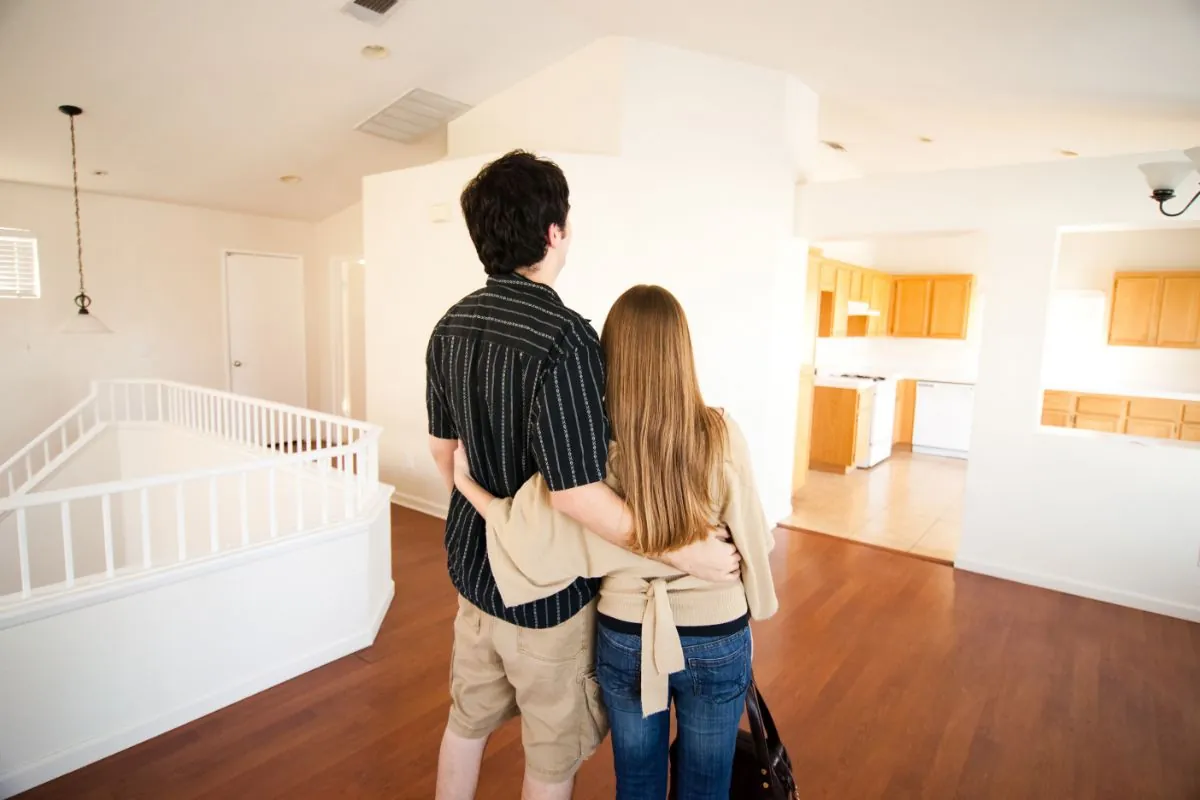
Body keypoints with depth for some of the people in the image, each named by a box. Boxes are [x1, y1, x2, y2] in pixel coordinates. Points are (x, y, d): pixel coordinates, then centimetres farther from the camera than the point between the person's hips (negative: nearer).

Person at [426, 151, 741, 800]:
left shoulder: (451, 326, -1)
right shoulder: (564, 339, -27)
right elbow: (574, 493, -28)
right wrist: (685, 552, -20)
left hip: (473, 565, 7)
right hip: (544, 586, -7)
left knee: (467, 720, 27)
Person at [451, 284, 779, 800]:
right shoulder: (721, 435, -18)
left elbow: (533, 537, -18)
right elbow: (752, 537, -9)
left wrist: (466, 484, -4)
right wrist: (754, 600, 11)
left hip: (625, 639, 0)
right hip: (716, 641, 0)